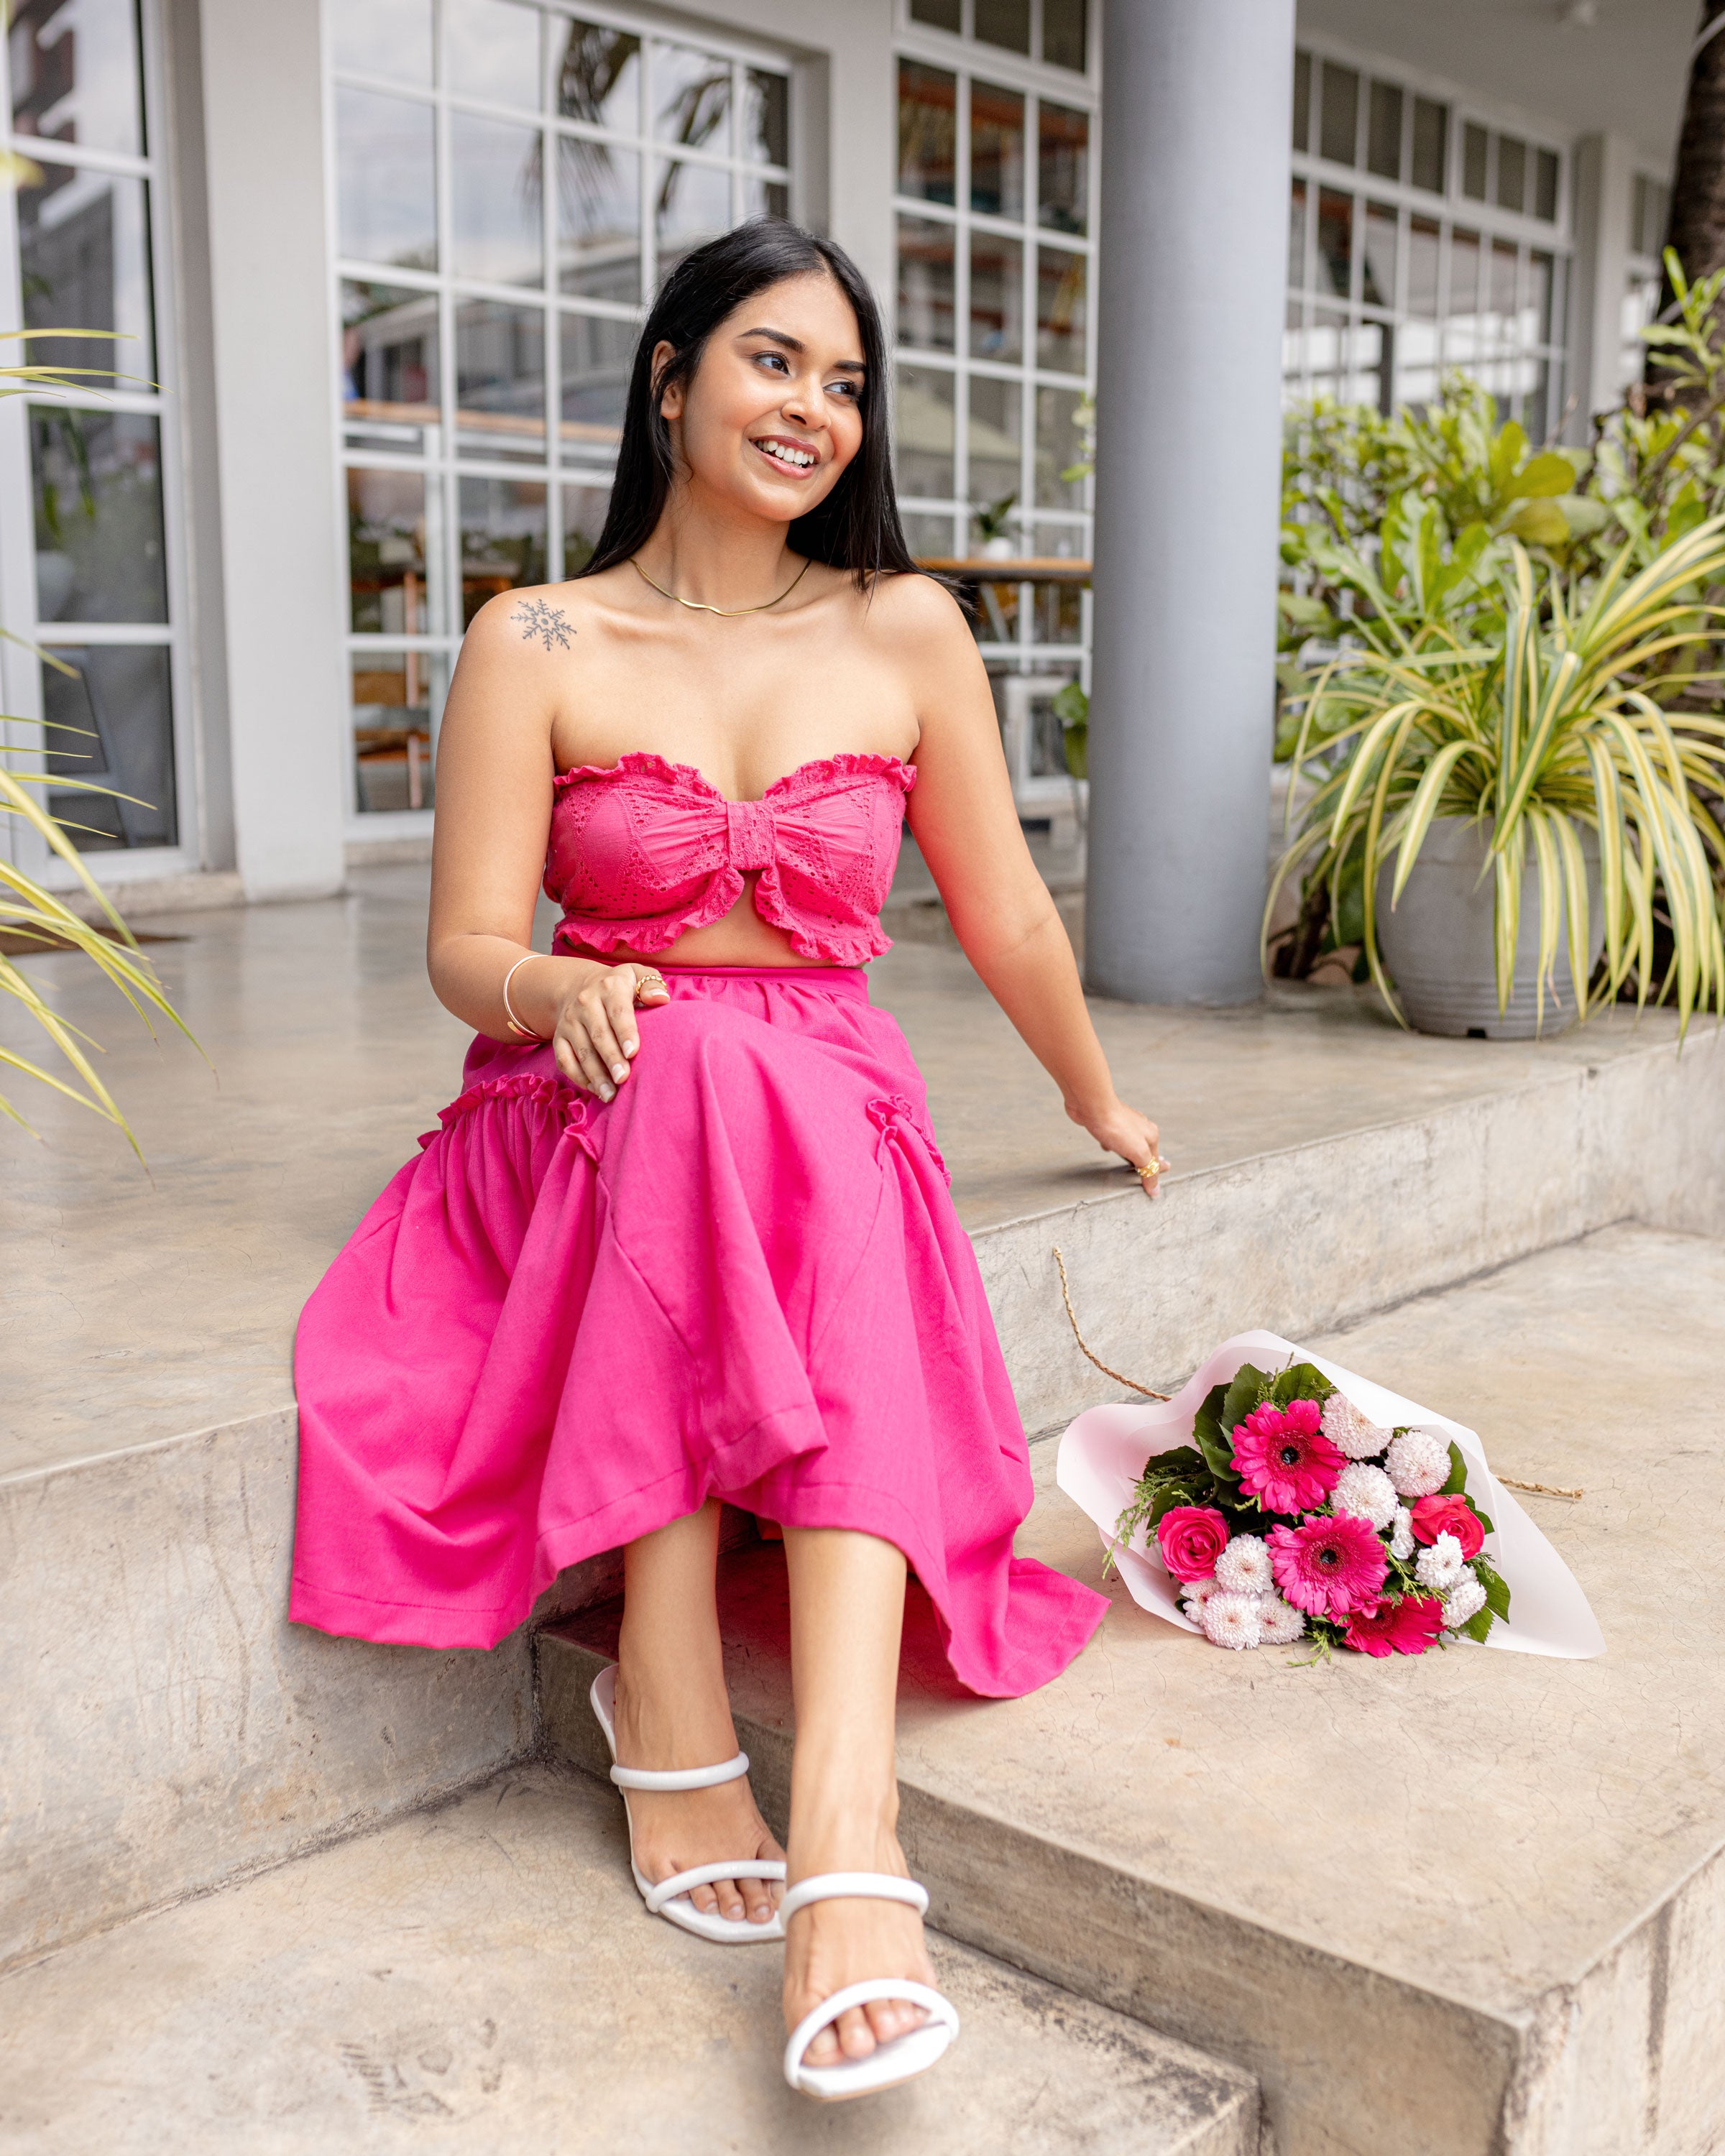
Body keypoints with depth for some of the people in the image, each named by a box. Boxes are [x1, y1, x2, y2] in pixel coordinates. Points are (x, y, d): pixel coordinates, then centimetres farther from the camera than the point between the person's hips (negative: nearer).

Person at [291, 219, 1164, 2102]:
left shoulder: (905, 633, 5)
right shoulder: (536, 645, 2)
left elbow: (1005, 917, 15)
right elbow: (466, 945, 0)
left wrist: (1098, 1106, 24)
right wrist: (564, 991, -22)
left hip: (834, 1112, 1)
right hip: (593, 1114, -1)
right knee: (699, 1056, -36)